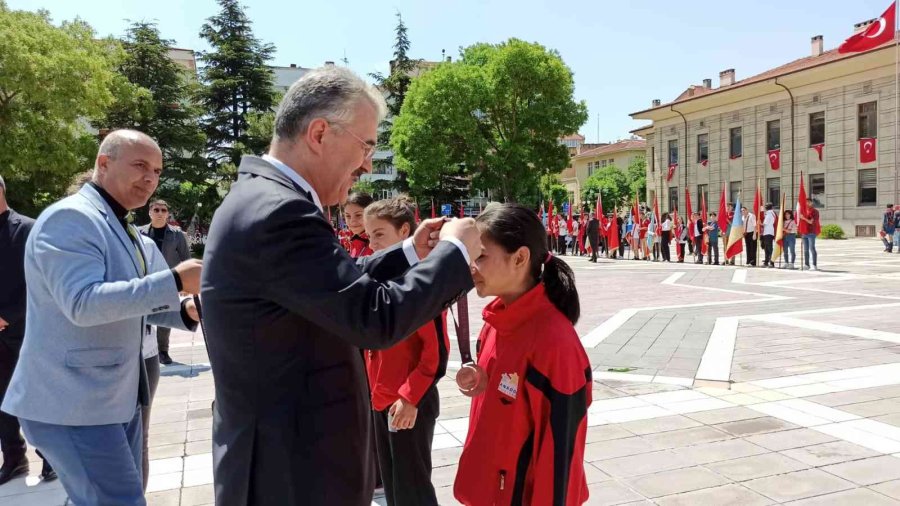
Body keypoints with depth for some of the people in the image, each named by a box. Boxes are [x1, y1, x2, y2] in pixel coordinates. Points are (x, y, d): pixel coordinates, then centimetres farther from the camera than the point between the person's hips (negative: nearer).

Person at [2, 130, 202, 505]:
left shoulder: (124, 230, 14)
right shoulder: (69, 218, -17)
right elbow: (83, 304, -29)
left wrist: (184, 310, -2)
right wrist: (174, 280, -31)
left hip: (118, 398, 10)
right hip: (73, 404, -10)